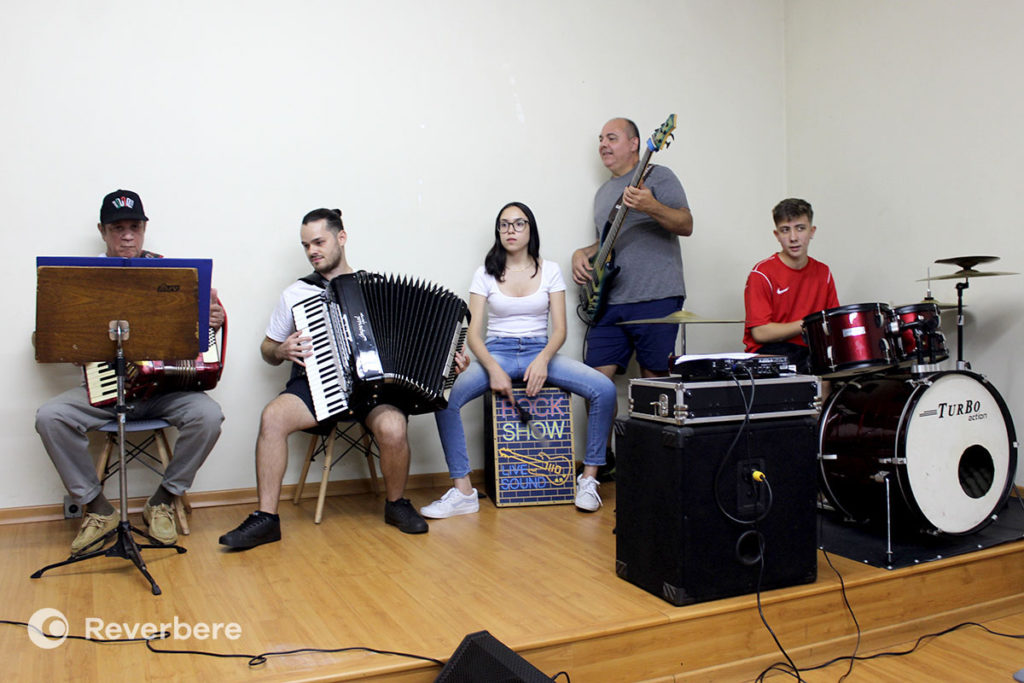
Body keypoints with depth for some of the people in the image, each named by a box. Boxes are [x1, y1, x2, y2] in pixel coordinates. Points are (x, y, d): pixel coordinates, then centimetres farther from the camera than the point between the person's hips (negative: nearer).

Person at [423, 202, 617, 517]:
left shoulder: (550, 271, 7)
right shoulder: (485, 274, 5)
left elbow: (560, 328, 1)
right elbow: (473, 333, -1)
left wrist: (543, 360, -20)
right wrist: (494, 369, -20)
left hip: (540, 351, 1)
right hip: (496, 352, 0)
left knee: (604, 389, -24)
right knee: (445, 397, -29)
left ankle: (588, 478, -10)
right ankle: (463, 491, -20)